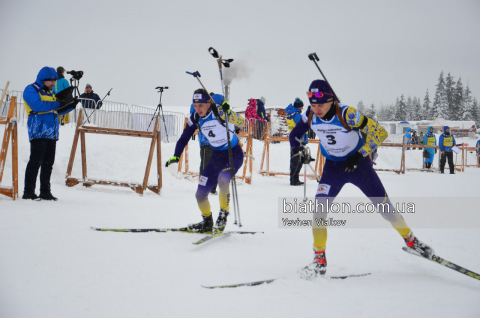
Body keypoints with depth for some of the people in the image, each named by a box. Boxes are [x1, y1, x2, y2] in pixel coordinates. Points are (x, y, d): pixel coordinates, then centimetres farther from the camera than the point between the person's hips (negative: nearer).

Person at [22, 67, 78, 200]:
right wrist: (58, 104, -19)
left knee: (48, 163, 7)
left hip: (52, 134, 8)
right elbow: (37, 105, -19)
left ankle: (45, 192, 12)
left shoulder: (50, 92, 22)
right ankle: (28, 192, -8)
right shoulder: (31, 90, -2)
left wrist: (71, 105, 5)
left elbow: (59, 110, 23)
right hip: (38, 133, -8)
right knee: (35, 162, -10)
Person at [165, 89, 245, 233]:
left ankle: (223, 213, -18)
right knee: (200, 195, 1)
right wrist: (176, 156, -6)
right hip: (216, 156, 6)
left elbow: (241, 123, -29)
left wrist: (228, 112, -46)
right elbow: (184, 138, 6)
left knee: (222, 178, -37)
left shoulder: (219, 111, -21)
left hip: (234, 154, -6)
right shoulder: (195, 119, -4)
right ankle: (207, 223, 26)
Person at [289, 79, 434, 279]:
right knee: (319, 207, -17)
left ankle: (410, 240, 32)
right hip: (333, 167, 3)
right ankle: (320, 261, -8)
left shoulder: (346, 114, -29)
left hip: (358, 164, -3)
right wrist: (297, 148, -9)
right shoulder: (310, 116, -15)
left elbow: (380, 133, -25)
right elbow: (296, 133, 9)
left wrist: (359, 155, -29)